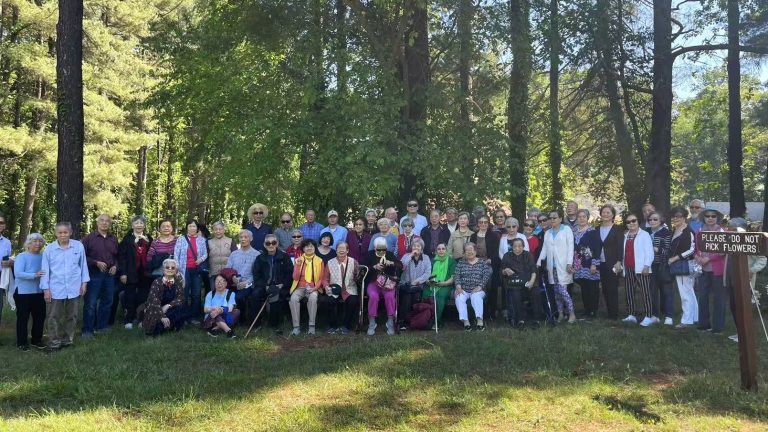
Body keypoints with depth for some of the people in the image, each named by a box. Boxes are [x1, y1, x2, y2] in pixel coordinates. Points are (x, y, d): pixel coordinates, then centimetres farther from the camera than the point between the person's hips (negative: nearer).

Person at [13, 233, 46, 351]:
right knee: (23, 317, 6)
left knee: (40, 316, 11)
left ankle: (36, 340, 27)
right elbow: (18, 273, -21)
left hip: (39, 292, 5)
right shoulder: (22, 256, -11)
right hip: (23, 292, -5)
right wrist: (34, 275, -30)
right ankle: (21, 342, 17)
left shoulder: (43, 256, 3)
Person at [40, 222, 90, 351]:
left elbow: (83, 265, 6)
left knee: (72, 316, 12)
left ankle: (67, 340, 25)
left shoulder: (79, 246, -3)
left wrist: (84, 282, 5)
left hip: (74, 288, 1)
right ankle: (54, 342, 11)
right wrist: (46, 289, -2)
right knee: (53, 317, 2)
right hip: (56, 289, -1)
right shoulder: (49, 249, -4)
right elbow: (45, 270, 0)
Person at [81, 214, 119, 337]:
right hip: (94, 274, -5)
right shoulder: (89, 238, -3)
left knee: (107, 301, 11)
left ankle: (101, 326, 24)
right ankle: (87, 330, 4)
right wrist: (96, 263, -15)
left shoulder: (113, 239, 11)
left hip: (109, 274, 5)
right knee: (90, 303, -3)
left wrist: (115, 266, 2)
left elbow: (117, 256, 19)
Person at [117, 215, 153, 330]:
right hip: (131, 273, -3)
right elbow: (121, 256, -5)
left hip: (145, 273, 3)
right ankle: (128, 320, 10)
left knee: (143, 297, 5)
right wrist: (122, 273, -11)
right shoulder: (127, 239, 1)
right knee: (130, 297, 2)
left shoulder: (148, 239, 11)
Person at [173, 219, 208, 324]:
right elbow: (176, 255, -2)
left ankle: (194, 316, 14)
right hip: (184, 270, -2)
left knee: (196, 294, 6)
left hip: (197, 270, 2)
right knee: (184, 294, 0)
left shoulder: (202, 240, 7)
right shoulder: (181, 239, 1)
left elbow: (205, 254, 10)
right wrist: (177, 269, -8)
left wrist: (201, 259, -12)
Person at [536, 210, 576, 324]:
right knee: (556, 291, 6)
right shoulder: (547, 233, 16)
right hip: (552, 266, 5)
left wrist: (569, 263, -12)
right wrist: (538, 262, 4)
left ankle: (572, 314, -1)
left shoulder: (566, 229, 2)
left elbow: (570, 247, -4)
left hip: (563, 265, -5)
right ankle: (560, 313, 14)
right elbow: (544, 249, 14)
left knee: (562, 290, -12)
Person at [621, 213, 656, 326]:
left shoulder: (644, 235, -3)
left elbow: (649, 252, -9)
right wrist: (622, 266, 14)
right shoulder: (625, 236, 17)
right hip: (628, 269, 7)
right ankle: (631, 315, 15)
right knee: (629, 293, 9)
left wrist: (646, 266, -16)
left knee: (645, 292, -8)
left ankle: (649, 316, -7)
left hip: (640, 269, -7)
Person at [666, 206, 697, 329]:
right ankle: (694, 317, 23)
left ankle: (686, 320, 1)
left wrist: (675, 258, -15)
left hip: (685, 266, -9)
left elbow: (692, 250, -18)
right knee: (689, 293, 15)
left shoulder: (688, 232, -13)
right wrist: (670, 259, 11)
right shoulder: (673, 231, 13)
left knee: (685, 294, -4)